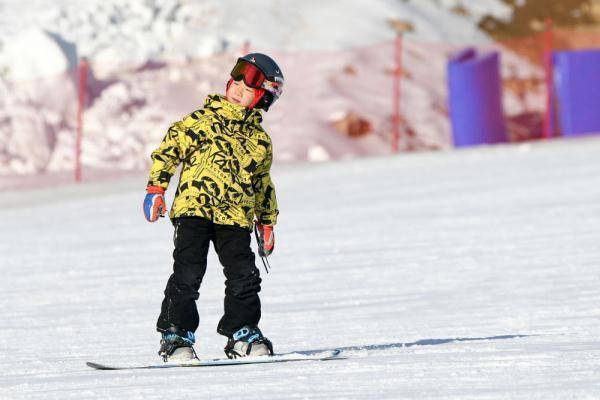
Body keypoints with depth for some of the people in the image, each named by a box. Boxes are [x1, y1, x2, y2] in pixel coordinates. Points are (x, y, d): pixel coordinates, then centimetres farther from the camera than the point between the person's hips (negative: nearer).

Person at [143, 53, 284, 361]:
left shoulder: (261, 140, 16)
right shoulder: (200, 120, 5)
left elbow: (263, 184, 26)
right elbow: (168, 151, 5)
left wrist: (267, 222, 25)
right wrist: (155, 189, -3)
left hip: (235, 218, 3)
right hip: (194, 208, -3)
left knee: (244, 277, -4)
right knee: (187, 274, -9)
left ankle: (243, 334, 11)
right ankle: (176, 336, -3)